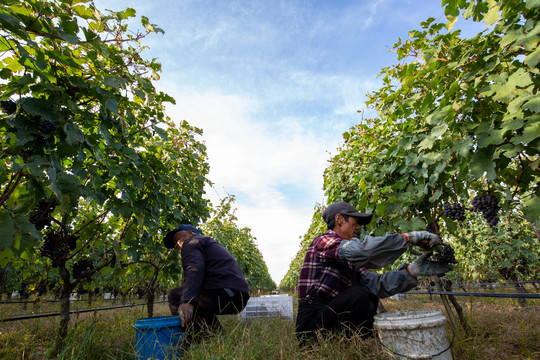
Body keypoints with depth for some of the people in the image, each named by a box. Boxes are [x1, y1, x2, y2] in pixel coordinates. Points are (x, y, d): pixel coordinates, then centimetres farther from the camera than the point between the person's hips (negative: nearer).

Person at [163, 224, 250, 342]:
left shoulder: (192, 242, 5)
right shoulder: (211, 243, 34)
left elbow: (194, 270, -16)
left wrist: (187, 301, -28)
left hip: (224, 293, -10)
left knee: (175, 295, -3)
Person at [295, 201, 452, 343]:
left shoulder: (350, 261, 14)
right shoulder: (323, 241, -12)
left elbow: (375, 282, -2)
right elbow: (361, 250, -30)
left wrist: (411, 271, -13)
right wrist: (407, 238, -25)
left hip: (333, 319, 8)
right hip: (312, 326, -8)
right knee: (357, 295, -23)